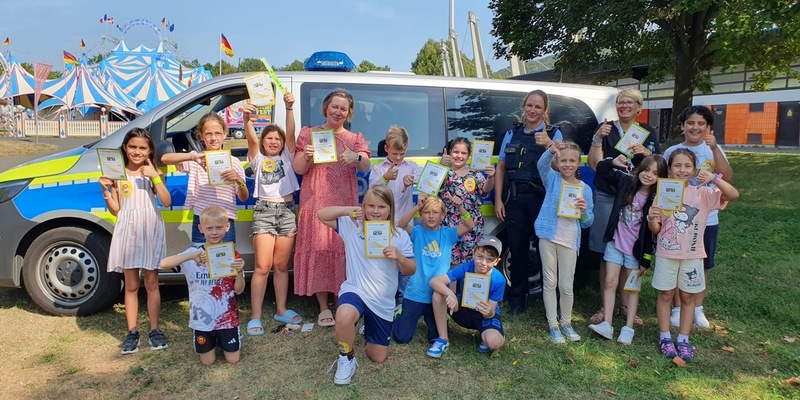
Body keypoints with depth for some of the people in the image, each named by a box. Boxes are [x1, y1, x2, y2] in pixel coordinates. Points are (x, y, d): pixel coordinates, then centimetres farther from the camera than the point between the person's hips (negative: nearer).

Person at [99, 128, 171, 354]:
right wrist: (106, 190, -9)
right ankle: (132, 332, 15)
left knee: (151, 283, 6)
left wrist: (154, 176, -16)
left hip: (151, 231, -1)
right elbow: (115, 210, 4)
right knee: (131, 285, 7)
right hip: (127, 231, 1)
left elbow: (166, 202, -10)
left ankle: (154, 330, 15)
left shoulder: (152, 172, 3)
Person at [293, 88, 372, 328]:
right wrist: (306, 156, -18)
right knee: (318, 249, -1)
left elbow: (366, 167, -4)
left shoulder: (355, 139, 13)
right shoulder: (309, 134, 11)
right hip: (315, 202, 0)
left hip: (345, 202, 1)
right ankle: (324, 307, 8)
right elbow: (298, 169, 5)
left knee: (344, 249, -1)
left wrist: (356, 157, -28)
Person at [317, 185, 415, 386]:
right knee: (344, 316, -41)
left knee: (378, 358, 11)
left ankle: (370, 326, 45)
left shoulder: (400, 236, -2)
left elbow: (411, 270, 0)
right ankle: (346, 358, -8)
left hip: (383, 302, 2)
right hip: (355, 291, -2)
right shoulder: (352, 226, -3)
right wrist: (347, 210, -18)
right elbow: (321, 215, -4)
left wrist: (399, 257, -21)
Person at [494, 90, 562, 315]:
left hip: (541, 199, -3)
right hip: (514, 200, 3)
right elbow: (500, 169, 12)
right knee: (517, 249, 8)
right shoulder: (512, 134, 14)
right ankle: (517, 299, 21)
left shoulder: (553, 134, 5)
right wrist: (498, 200, 5)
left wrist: (549, 145, -25)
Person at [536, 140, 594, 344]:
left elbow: (588, 223, 7)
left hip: (570, 241, 1)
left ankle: (566, 323, 28)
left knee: (566, 286, 7)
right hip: (548, 236, -1)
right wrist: (551, 151, -41)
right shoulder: (552, 179, 2)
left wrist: (584, 211, -14)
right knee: (550, 283, 6)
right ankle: (553, 325, 18)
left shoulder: (585, 189, 5)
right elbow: (542, 165, -22)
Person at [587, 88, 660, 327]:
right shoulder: (606, 129, 3)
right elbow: (594, 164, -4)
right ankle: (606, 307, 12)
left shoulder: (649, 133, 10)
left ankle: (625, 306, 20)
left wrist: (646, 153, -8)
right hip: (607, 198, -2)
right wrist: (597, 138, -16)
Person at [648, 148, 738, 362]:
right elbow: (656, 229, -2)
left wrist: (714, 178, -32)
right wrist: (651, 219, -24)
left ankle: (683, 339, 22)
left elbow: (733, 195, -18)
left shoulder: (703, 193, -3)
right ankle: (665, 337, 20)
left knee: (688, 296, 9)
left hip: (693, 255, 1)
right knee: (665, 295, 7)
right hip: (666, 254, 0)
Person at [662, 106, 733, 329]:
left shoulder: (713, 149, 0)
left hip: (706, 219, 1)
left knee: (702, 266, 12)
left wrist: (715, 149, -23)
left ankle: (697, 309, 26)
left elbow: (727, 177, -15)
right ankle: (678, 309, 18)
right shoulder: (672, 152, 0)